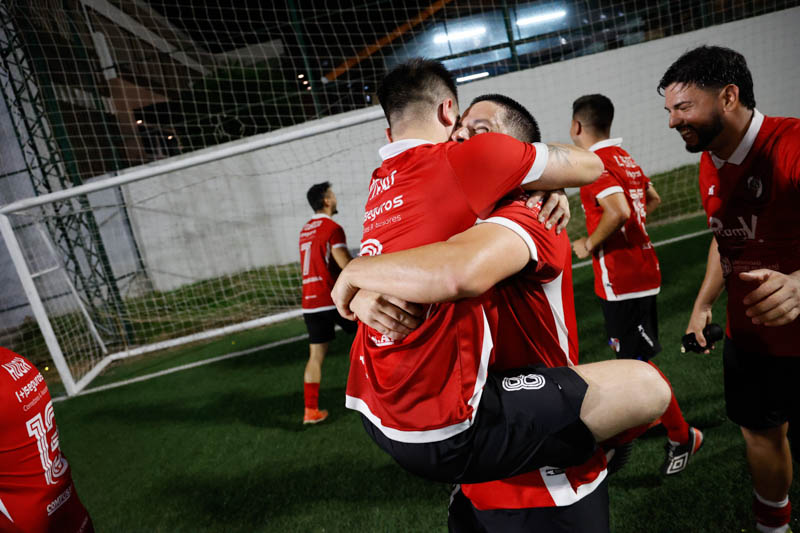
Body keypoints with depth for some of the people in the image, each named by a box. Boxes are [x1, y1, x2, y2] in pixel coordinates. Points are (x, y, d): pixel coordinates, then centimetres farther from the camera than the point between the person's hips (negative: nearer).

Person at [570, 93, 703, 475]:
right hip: (641, 268, 10)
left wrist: (590, 244, -16)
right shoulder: (623, 157, 12)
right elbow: (652, 200, 23)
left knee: (636, 362, 0)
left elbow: (619, 211, -31)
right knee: (627, 352, 23)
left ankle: (681, 437, 14)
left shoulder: (593, 162, -17)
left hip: (620, 278, -10)